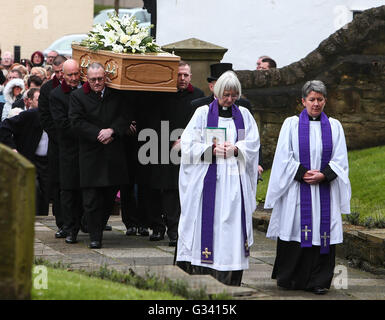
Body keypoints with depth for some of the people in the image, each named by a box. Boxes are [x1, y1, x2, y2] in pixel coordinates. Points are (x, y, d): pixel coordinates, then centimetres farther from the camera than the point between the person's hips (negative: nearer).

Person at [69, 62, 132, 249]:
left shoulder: (117, 94, 8)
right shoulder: (78, 96, 1)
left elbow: (125, 117, 3)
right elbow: (77, 122, -7)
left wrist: (112, 130, -15)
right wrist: (98, 134, -15)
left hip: (114, 154, 2)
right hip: (90, 155, -2)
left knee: (109, 196, 7)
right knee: (91, 198, -5)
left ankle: (98, 228, 24)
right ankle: (95, 236, -3)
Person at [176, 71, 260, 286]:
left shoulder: (244, 115, 14)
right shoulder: (203, 113, 7)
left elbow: (253, 145, 6)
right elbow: (189, 145, 0)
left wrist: (236, 148, -13)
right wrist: (212, 149, -14)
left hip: (235, 179, 2)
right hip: (208, 178, -2)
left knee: (233, 225, -3)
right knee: (207, 223, -7)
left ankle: (231, 282, 0)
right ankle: (201, 279, -3)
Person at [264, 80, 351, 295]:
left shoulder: (334, 126, 9)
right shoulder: (291, 124, 4)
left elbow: (340, 160, 4)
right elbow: (284, 158, -1)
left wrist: (323, 175, -11)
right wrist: (303, 173, -12)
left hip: (325, 189, 2)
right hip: (297, 190, -2)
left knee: (322, 230, -3)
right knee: (295, 231, -2)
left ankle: (318, 281, 1)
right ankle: (289, 279, 8)